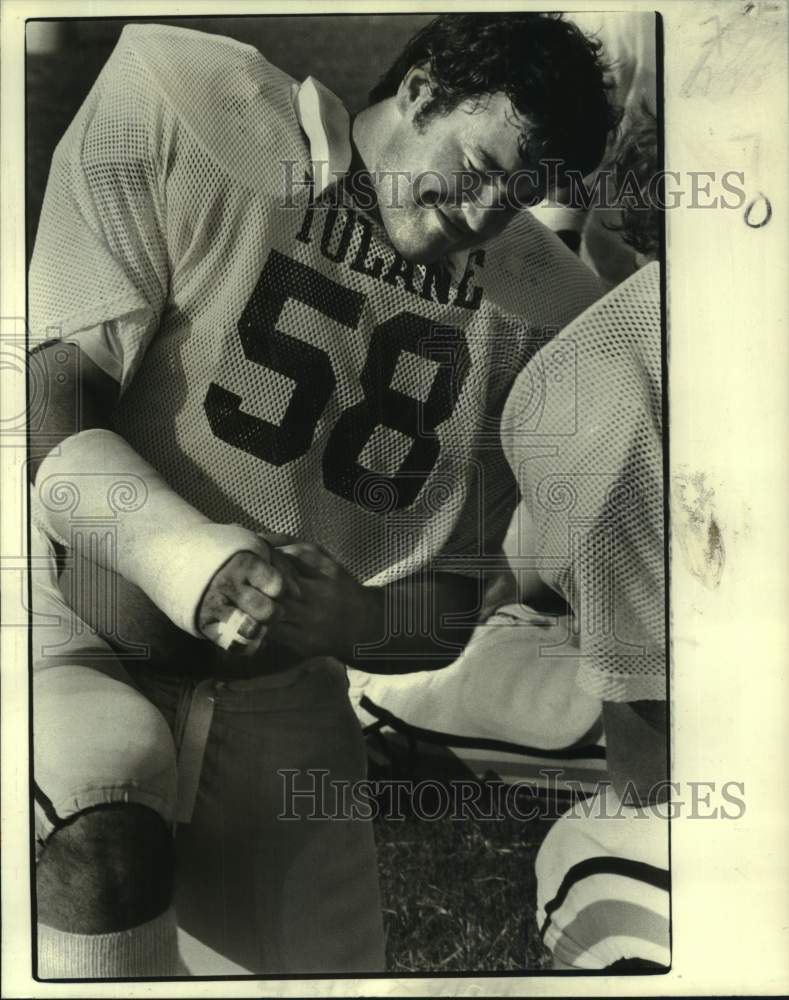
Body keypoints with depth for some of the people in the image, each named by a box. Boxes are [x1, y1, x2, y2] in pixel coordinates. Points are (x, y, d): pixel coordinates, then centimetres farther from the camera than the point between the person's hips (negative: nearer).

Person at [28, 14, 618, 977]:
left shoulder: (535, 304, -1)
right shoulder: (184, 106, -9)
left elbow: (453, 607, 1)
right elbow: (50, 400, -14)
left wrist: (352, 619, -21)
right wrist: (201, 563, -31)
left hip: (280, 708, 4)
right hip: (77, 630, -3)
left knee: (338, 957, 10)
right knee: (106, 840, -32)